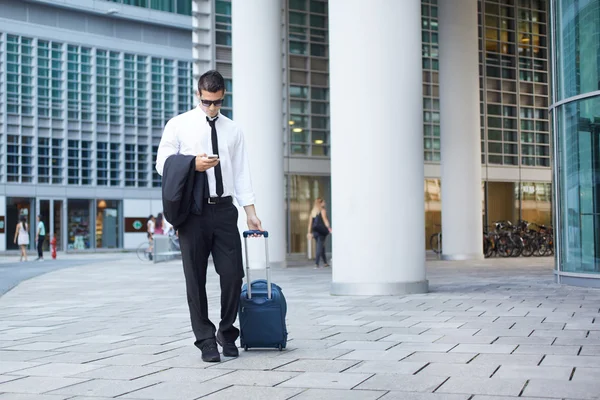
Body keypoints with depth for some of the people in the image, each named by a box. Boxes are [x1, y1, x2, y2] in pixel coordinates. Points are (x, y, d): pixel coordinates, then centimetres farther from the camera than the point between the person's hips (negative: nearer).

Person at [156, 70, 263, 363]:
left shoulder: (233, 130, 13)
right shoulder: (179, 125, 5)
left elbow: (241, 172, 11)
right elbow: (162, 164, 3)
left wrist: (251, 212, 4)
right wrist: (193, 165, -15)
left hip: (224, 209, 2)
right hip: (193, 210, -2)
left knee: (233, 275, 0)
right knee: (196, 279, 2)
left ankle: (227, 333, 21)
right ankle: (206, 341, 13)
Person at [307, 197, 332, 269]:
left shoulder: (313, 211, 11)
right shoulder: (322, 210, -6)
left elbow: (310, 222, 11)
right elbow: (325, 220, -15)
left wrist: (309, 232, 13)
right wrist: (329, 228, -18)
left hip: (315, 231, 6)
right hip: (322, 231, -6)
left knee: (321, 246, 17)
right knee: (320, 247, -5)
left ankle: (325, 262, 26)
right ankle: (317, 264, -14)